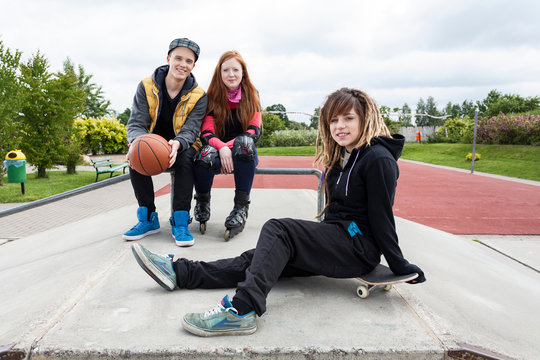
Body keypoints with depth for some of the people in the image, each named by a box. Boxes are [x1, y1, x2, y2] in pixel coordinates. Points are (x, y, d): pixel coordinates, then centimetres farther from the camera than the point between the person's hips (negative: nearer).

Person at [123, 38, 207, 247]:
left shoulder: (198, 96, -7)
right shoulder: (147, 87, -6)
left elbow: (190, 130, -16)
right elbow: (136, 123, -13)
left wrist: (177, 144, -42)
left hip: (181, 148, -1)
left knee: (186, 158, -34)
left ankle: (180, 221, -28)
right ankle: (148, 218, -16)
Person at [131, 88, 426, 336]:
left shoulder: (378, 159, -12)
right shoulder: (340, 158, 15)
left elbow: (381, 218, -13)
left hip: (359, 247, -8)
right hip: (338, 241, 8)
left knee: (278, 229, -25)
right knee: (254, 259, -3)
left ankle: (243, 310, -37)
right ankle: (179, 272, -4)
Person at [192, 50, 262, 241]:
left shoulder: (251, 95, 2)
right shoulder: (212, 97, 1)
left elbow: (255, 131, -6)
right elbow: (206, 133, -7)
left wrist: (229, 146, -21)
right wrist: (221, 148, -29)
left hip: (243, 154, 0)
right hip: (219, 151, 0)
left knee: (244, 143, -36)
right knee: (206, 154, -36)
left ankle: (241, 206, -29)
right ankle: (202, 201, -4)